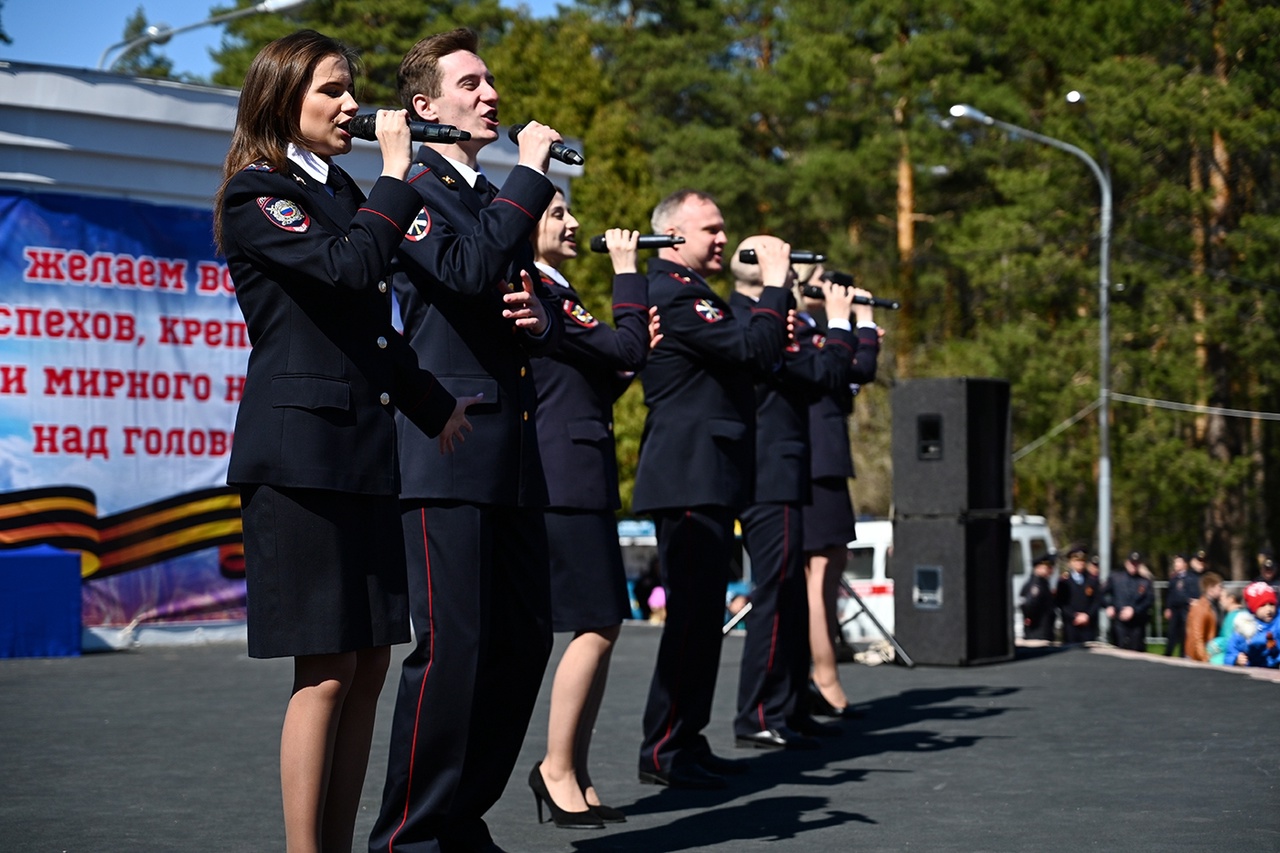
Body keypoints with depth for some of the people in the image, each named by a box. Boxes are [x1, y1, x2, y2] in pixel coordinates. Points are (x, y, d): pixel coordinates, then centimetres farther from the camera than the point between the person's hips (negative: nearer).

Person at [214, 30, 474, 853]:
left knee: (369, 666, 6)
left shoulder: (341, 192, 20)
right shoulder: (257, 193, -5)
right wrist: (397, 171, -12)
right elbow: (348, 267, -21)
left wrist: (435, 405, 8)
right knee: (327, 671, -9)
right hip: (301, 451, -8)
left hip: (363, 450, 8)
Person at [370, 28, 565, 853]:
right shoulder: (411, 189, -3)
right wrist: (531, 174, -12)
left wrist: (544, 318, 2)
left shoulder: (500, 198, 23)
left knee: (525, 639, 8)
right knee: (453, 643, -11)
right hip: (445, 448, -9)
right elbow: (467, 270, -21)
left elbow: (535, 305, 26)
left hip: (514, 456, 9)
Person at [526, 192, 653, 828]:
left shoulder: (556, 293, 20)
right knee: (597, 626, -9)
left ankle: (576, 774, 13)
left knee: (601, 627, 9)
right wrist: (626, 271, -7)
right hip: (566, 481, -10)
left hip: (583, 479, 10)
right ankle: (557, 768, 0)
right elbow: (625, 348, -16)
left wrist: (636, 353, 8)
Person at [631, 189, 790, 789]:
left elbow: (746, 353, 20)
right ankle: (663, 750, -6)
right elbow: (753, 349, -22)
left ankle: (687, 741, 18)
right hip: (690, 477, -11)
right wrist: (774, 282, -13)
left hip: (708, 479, 11)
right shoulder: (672, 291, -13)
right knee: (691, 611, -10)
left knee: (702, 613, 13)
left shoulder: (691, 292, 21)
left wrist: (775, 288, 9)